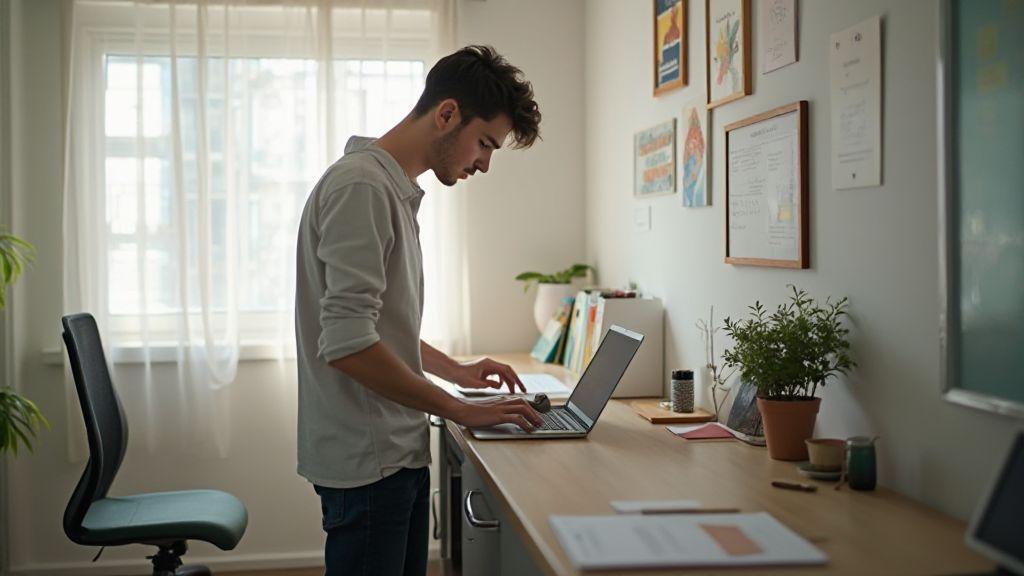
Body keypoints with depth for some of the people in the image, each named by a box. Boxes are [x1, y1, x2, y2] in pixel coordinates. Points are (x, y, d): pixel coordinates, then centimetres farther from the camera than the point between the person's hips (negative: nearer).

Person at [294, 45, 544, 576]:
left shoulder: (396, 190, 14)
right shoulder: (361, 186, -17)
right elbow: (348, 345, -25)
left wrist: (457, 371, 16)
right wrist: (462, 411, -17)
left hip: (398, 453, 10)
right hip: (367, 464, -10)